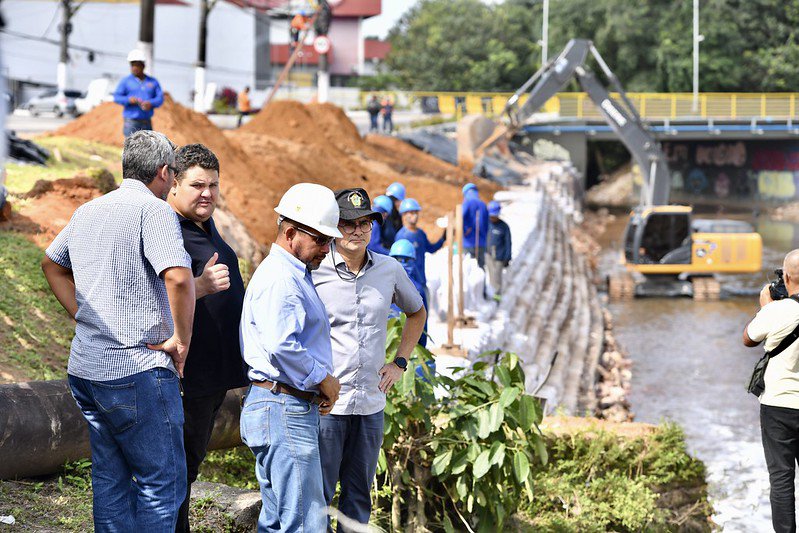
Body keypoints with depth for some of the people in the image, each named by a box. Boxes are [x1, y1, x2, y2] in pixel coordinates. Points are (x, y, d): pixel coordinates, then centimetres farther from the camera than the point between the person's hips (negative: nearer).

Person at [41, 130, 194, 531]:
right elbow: (178, 277, -26)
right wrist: (181, 339, -14)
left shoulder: (87, 211, 14)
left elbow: (51, 263, 31)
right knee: (163, 481, -1)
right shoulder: (154, 210, -12)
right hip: (138, 369, -8)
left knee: (110, 480, 14)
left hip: (85, 367, 8)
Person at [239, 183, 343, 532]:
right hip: (285, 410, -11)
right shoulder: (280, 277, -14)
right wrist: (323, 380, -14)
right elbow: (281, 346, -27)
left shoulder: (294, 275, 21)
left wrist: (320, 384, 11)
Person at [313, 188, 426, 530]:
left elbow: (416, 312, 25)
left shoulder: (390, 270, 6)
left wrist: (399, 362, 14)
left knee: (358, 497, 12)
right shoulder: (314, 272, -7)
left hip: (371, 404, 4)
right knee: (317, 496, -3)